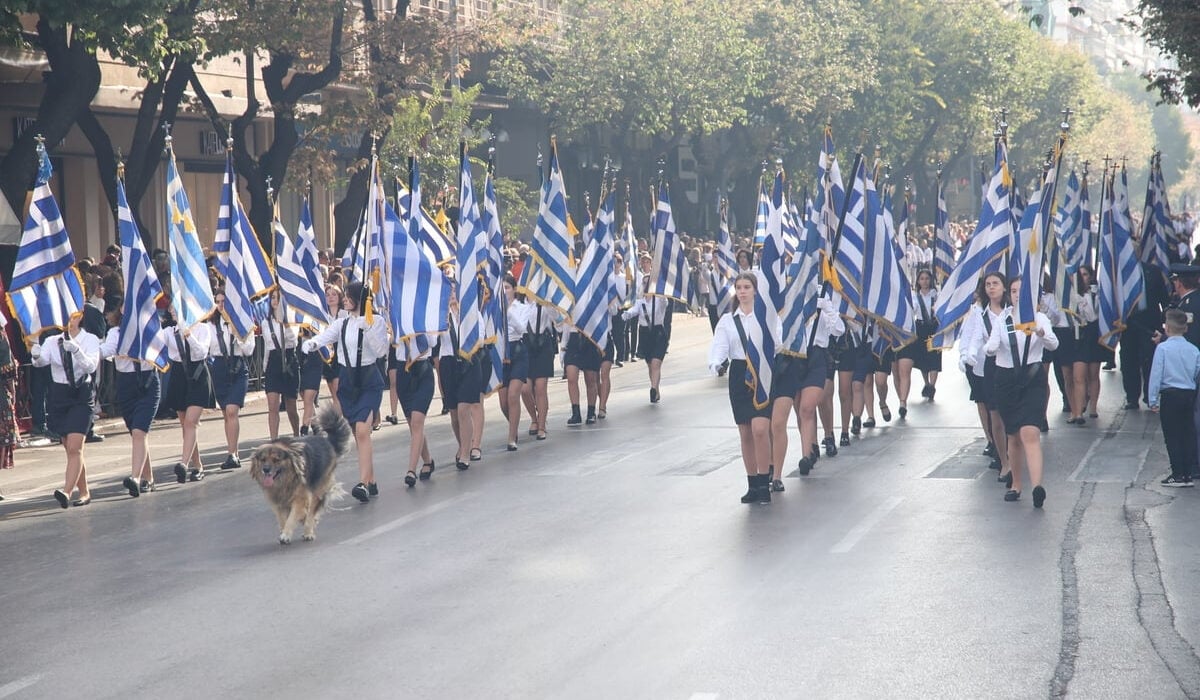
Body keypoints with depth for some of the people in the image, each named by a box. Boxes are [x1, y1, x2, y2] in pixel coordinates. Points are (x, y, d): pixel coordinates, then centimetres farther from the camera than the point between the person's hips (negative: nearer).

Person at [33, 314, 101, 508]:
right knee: (71, 449, 9)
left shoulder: (90, 340, -4)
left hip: (82, 397, -4)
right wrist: (36, 356, -36)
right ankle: (84, 492, 19)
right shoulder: (52, 341, 3)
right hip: (58, 396, 4)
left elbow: (91, 366, -18)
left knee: (74, 447, -16)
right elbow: (43, 361, -13)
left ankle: (67, 491, -26)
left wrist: (76, 350, -35)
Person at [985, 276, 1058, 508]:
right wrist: (990, 347, -30)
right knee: (1013, 436, 10)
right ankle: (1016, 485, 24)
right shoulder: (1001, 320, 5)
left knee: (1030, 432, -19)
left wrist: (1040, 332, -36)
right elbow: (991, 348, -6)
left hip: (1032, 378, -3)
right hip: (1006, 378, 3)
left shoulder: (1039, 318, 1)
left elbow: (1053, 344, -14)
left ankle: (1037, 485, -30)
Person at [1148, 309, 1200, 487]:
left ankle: (1178, 475, 1)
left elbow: (1156, 375, -9)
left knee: (1172, 436, 1)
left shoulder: (1162, 348, -11)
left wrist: (1153, 400, -4)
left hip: (1169, 395, -4)